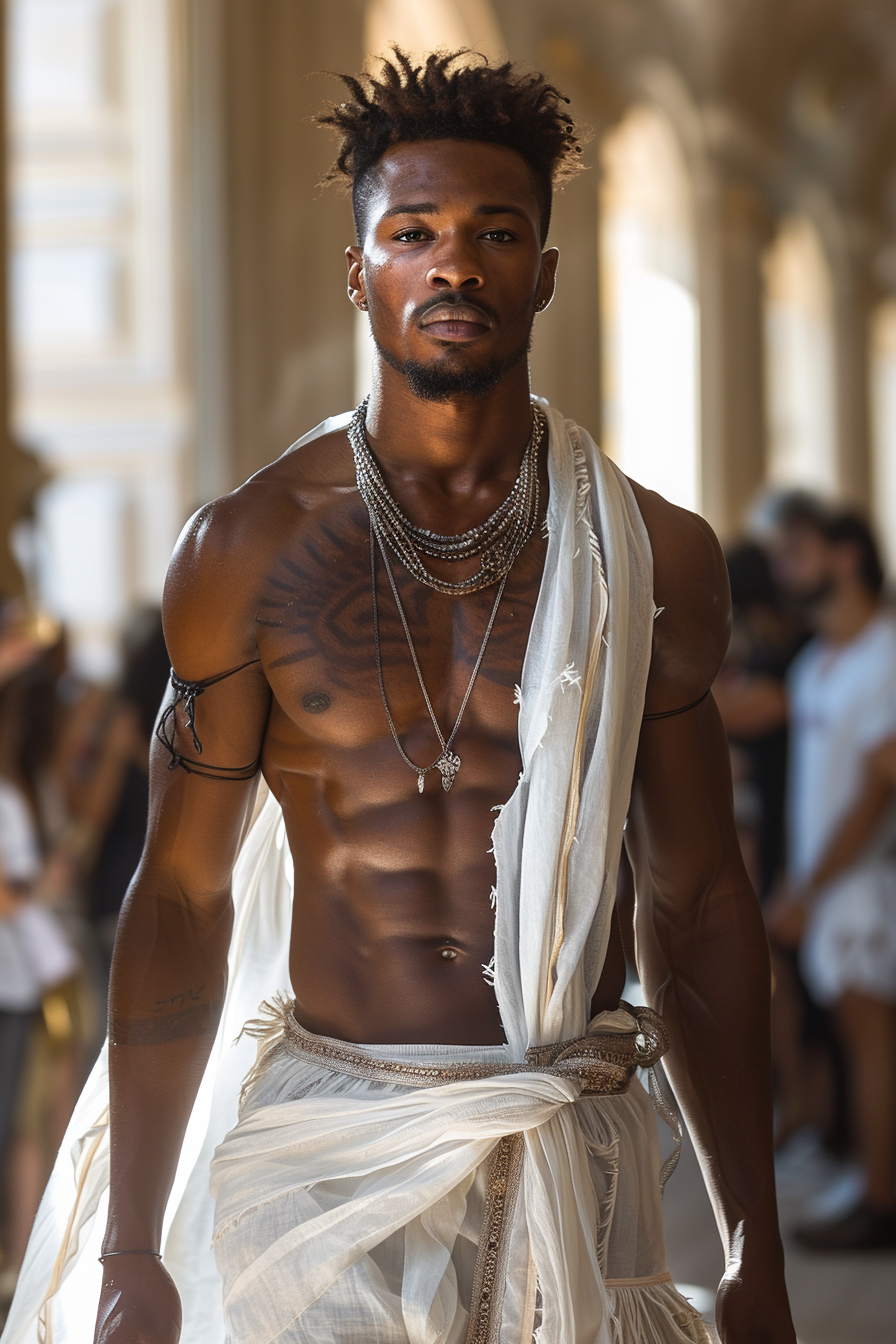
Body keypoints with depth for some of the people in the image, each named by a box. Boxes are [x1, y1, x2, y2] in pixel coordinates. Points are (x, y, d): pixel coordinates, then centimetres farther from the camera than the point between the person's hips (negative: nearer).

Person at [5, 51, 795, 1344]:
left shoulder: (654, 557, 3)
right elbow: (180, 899, 2)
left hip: (578, 1152, 1)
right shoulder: (249, 550, 0)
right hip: (325, 1156, -1)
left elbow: (701, 907, 7)